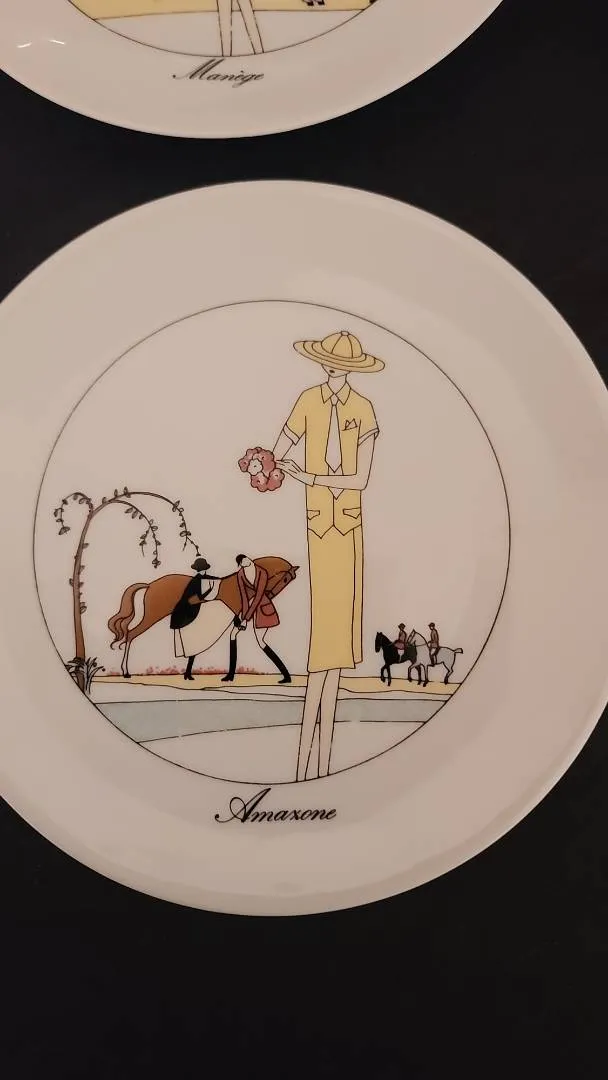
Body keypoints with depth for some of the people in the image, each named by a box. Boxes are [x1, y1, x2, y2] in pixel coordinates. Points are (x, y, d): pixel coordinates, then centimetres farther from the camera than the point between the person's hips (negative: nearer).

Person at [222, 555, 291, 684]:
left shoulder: (262, 573, -22)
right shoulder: (240, 574, -6)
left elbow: (258, 597, -22)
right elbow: (244, 596, -8)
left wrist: (246, 619, -21)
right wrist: (244, 616, -16)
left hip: (262, 607, -6)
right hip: (249, 604, 6)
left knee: (260, 642, -12)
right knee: (233, 633, 2)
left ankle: (286, 675, -10)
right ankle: (231, 674, 11)